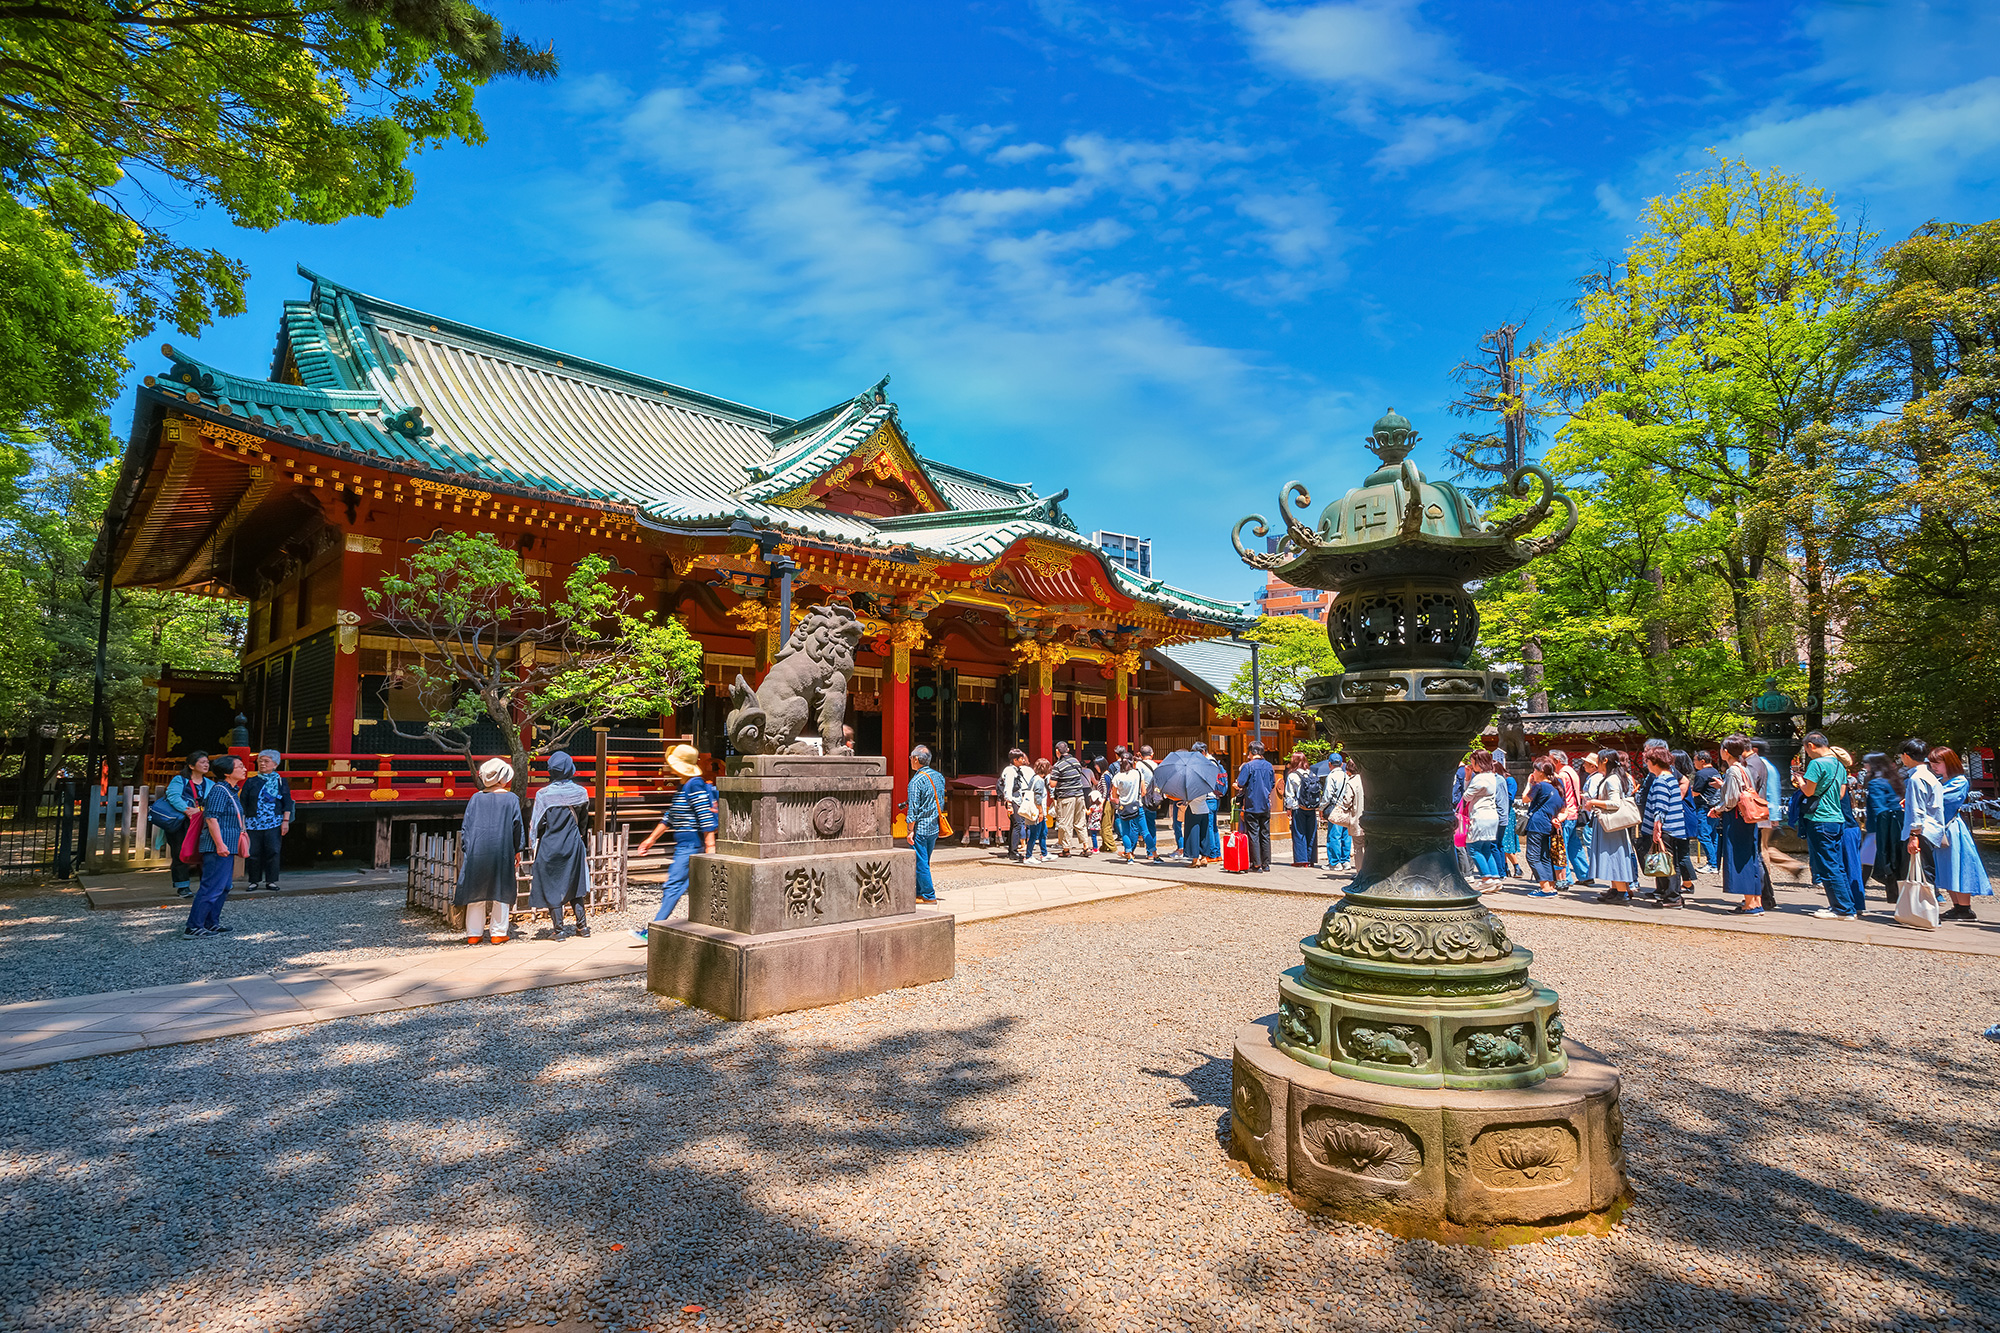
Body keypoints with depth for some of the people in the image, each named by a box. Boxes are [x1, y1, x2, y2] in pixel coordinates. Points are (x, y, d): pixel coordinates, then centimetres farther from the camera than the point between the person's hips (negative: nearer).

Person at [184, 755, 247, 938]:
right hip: (218, 847, -11)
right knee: (212, 887, -9)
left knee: (224, 886, 15)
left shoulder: (230, 791, 16)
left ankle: (211, 923, 22)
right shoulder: (219, 790, -14)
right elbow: (211, 818, -21)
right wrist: (219, 844, -24)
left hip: (227, 847, 11)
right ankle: (193, 926, -3)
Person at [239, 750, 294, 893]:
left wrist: (285, 821, -4)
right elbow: (243, 804, 12)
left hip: (274, 824, -2)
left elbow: (287, 803, 5)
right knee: (253, 852, 1)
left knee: (273, 851, -4)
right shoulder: (251, 782, 11)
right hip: (254, 824, 2)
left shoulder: (281, 782, 7)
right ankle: (254, 881, 13)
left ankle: (271, 881, 4)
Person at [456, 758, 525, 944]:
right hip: (502, 851, -2)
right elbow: (517, 825, -1)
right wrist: (517, 851, 8)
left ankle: (474, 933, 13)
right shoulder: (511, 799, -2)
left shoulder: (476, 798, 4)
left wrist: (466, 850, 11)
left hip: (477, 850, 2)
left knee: (476, 892, 10)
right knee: (500, 892, 5)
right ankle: (497, 933, 6)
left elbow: (466, 826, 4)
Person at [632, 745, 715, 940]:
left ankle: (653, 930, -1)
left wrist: (710, 848, -24)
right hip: (684, 845, 10)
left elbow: (706, 818, -21)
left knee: (674, 886, -5)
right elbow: (670, 816, 24)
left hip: (691, 845, -10)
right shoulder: (683, 786, 14)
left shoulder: (695, 786, -16)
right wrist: (652, 838, 27)